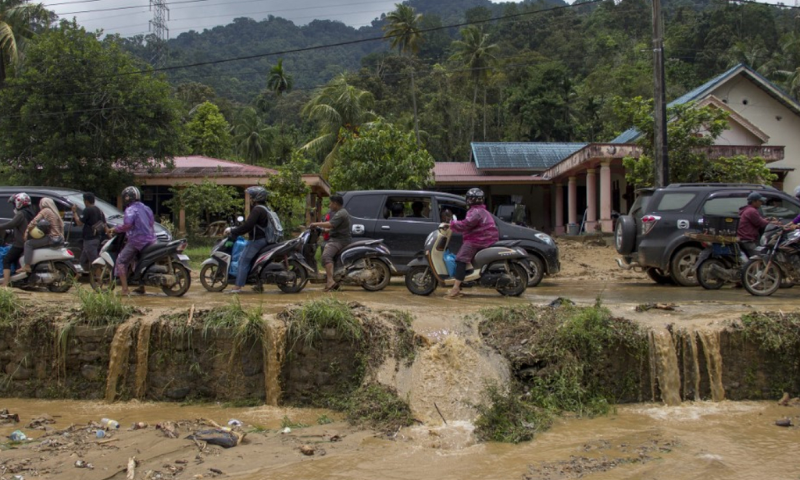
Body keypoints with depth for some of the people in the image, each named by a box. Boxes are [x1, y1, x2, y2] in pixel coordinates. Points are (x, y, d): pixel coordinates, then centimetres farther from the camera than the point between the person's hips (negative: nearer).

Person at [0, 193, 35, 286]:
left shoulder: (21, 214, -13)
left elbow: (11, 224, -22)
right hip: (29, 243, 9)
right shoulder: (30, 213, 15)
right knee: (15, 260, 23)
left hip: (20, 243, -9)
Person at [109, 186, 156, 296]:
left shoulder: (131, 209, -10)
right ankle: (141, 288, 26)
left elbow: (127, 224, -24)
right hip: (149, 240, 8)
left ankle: (124, 289, -12)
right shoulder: (145, 208, 16)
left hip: (136, 240, -8)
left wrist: (115, 229, -10)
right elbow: (152, 222, 21)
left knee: (121, 261, -3)